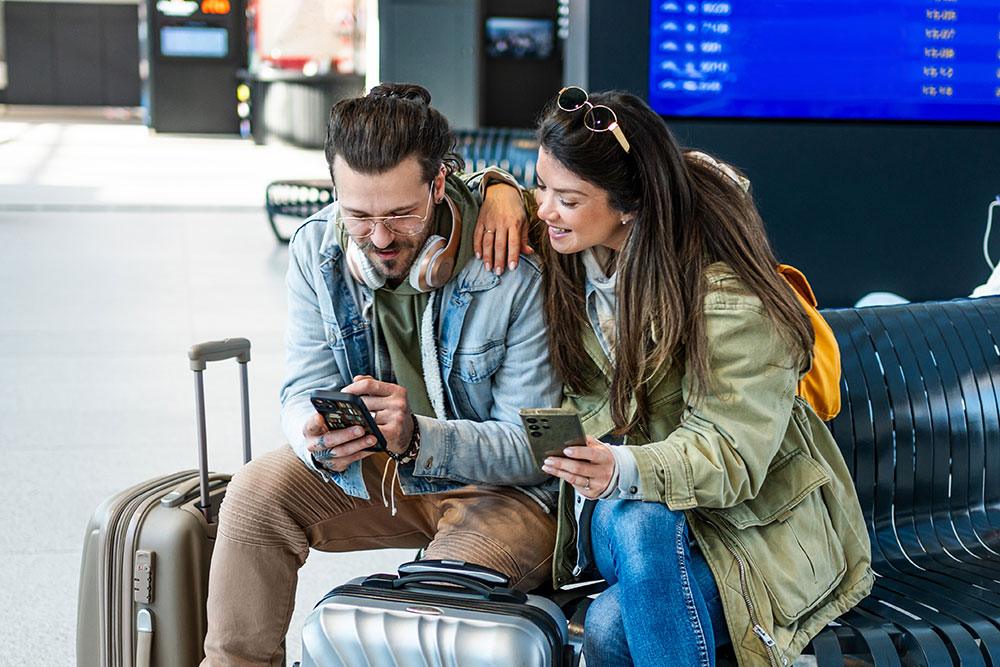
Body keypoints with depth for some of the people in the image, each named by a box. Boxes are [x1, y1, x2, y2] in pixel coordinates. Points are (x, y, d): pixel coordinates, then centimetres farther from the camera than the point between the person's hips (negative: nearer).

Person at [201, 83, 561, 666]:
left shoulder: (516, 269, -25)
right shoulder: (317, 250, -10)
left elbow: (532, 448, -22)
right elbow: (303, 392, -5)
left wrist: (418, 437, -40)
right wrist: (317, 440, -32)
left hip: (499, 487, -4)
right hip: (370, 472, 5)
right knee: (257, 492, -18)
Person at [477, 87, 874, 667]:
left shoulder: (729, 298, -23)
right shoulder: (576, 247, -1)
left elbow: (729, 457, -26)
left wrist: (625, 469, -46)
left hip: (758, 523, -5)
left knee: (615, 610, -34)